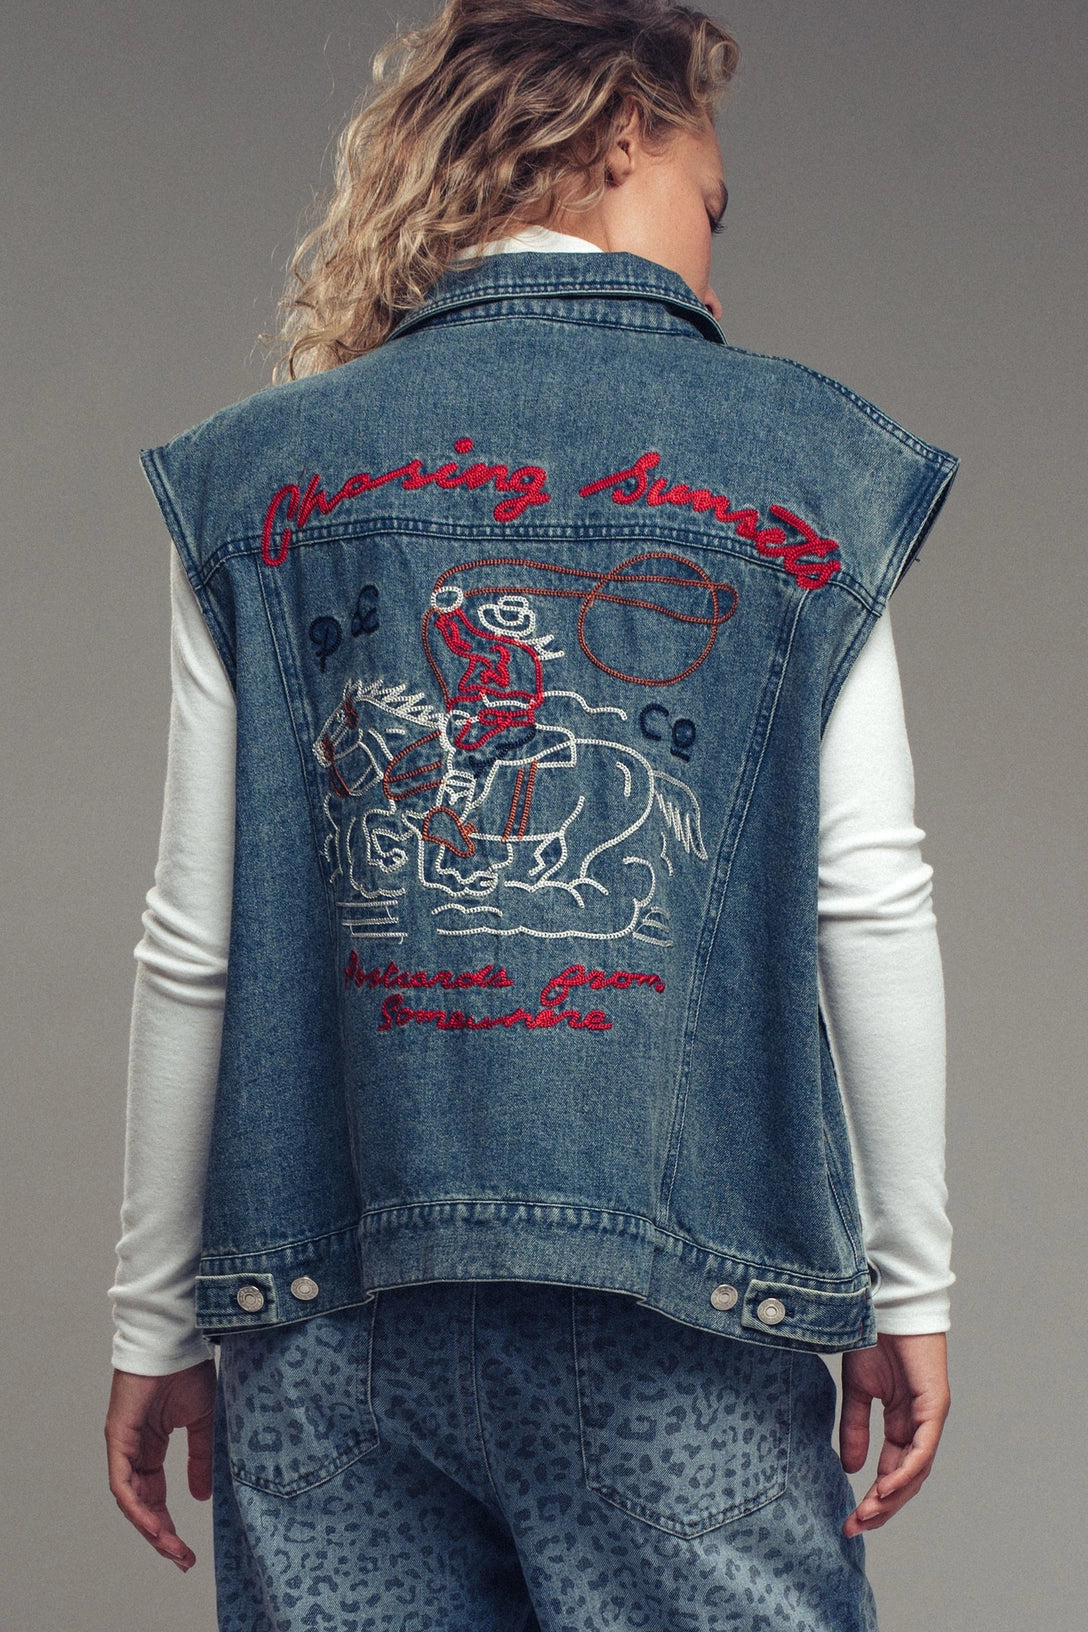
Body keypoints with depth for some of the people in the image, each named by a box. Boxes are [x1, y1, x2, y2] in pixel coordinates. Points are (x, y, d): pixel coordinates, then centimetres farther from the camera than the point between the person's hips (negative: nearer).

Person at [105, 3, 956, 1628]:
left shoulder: (259, 477, 7)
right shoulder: (806, 461, 4)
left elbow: (196, 948, 4)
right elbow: (869, 906, -1)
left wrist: (156, 1319, 12)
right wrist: (909, 1284, 6)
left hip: (329, 1316, 2)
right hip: (689, 1282, -2)